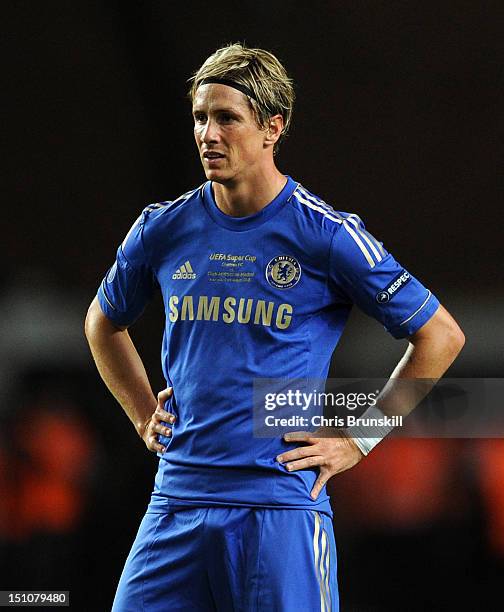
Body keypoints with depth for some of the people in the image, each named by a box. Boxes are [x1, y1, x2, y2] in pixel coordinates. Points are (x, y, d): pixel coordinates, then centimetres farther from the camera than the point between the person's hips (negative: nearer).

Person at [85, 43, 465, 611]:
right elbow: (103, 322, 28)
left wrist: (357, 439, -1)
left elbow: (441, 335, 1)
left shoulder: (325, 234, -5)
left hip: (282, 505, -4)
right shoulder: (164, 228, 7)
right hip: (176, 500, 4)